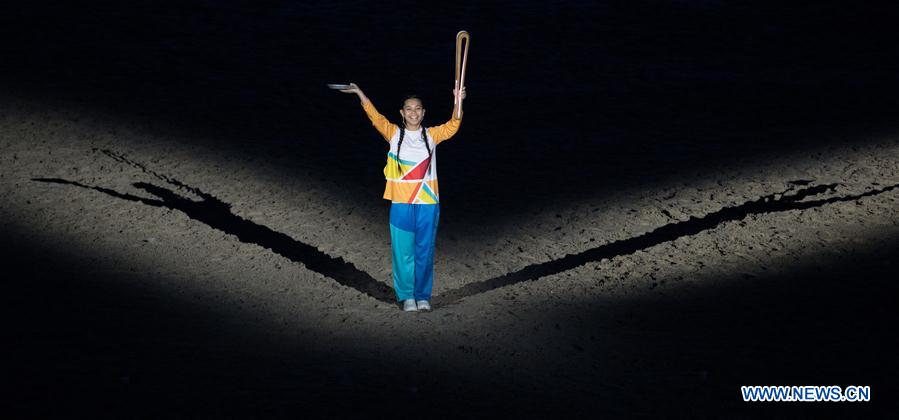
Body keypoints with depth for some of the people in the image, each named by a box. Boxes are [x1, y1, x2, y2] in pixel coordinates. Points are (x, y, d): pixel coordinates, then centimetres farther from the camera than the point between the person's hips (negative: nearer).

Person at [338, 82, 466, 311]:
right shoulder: (394, 134, 3)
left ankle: (423, 296, 16)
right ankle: (407, 296, 13)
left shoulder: (432, 135, 4)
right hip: (401, 203, 0)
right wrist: (360, 93, -20)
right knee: (403, 252, 2)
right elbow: (375, 117, -8)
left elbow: (453, 126, -9)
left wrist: (458, 102, -26)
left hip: (428, 204, 0)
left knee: (425, 251, 5)